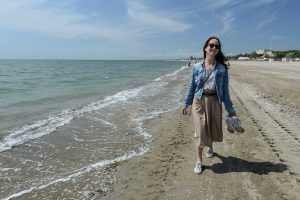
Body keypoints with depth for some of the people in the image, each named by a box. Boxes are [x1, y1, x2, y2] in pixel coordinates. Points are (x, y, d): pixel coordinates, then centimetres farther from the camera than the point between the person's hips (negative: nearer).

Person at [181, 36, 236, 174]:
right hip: (199, 101, -1)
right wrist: (186, 104, 5)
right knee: (200, 131, -2)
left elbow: (225, 90, 3)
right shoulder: (196, 67, -1)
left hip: (214, 101, 1)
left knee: (212, 127, 15)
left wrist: (230, 108, 3)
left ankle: (210, 147, 48)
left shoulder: (222, 68, 0)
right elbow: (191, 87, 5)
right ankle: (199, 161, 12)